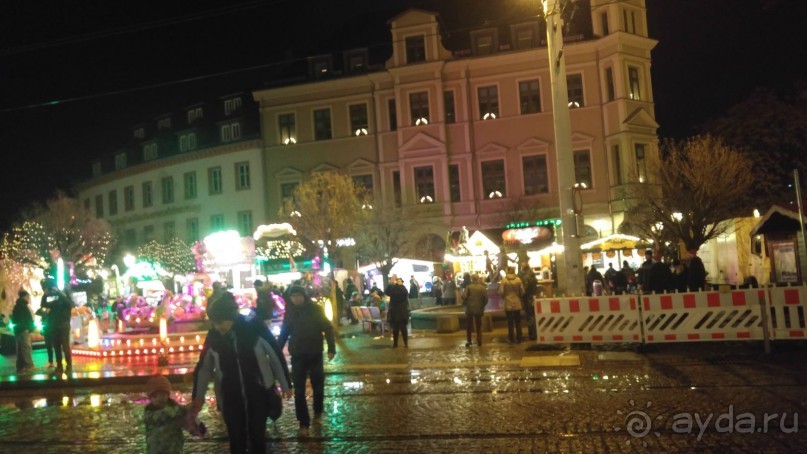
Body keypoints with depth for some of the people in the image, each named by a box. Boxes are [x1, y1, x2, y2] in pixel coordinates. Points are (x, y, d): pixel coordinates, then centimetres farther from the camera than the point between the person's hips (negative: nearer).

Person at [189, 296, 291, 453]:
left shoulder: (255, 328, -16)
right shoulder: (213, 336, -8)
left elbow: (276, 356, -6)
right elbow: (204, 367, 3)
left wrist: (285, 385, 0)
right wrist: (198, 397, -6)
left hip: (259, 394, -2)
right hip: (230, 398, 2)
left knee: (257, 438, 11)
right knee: (236, 441, 10)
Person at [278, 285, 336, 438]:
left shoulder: (316, 309, -8)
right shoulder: (289, 312, -1)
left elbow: (328, 329, -6)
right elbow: (284, 333, 8)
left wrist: (331, 349, -13)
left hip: (315, 354, -1)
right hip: (297, 356, 1)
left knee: (318, 386, 12)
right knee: (299, 391, 0)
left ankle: (318, 412, 36)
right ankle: (304, 423, 7)